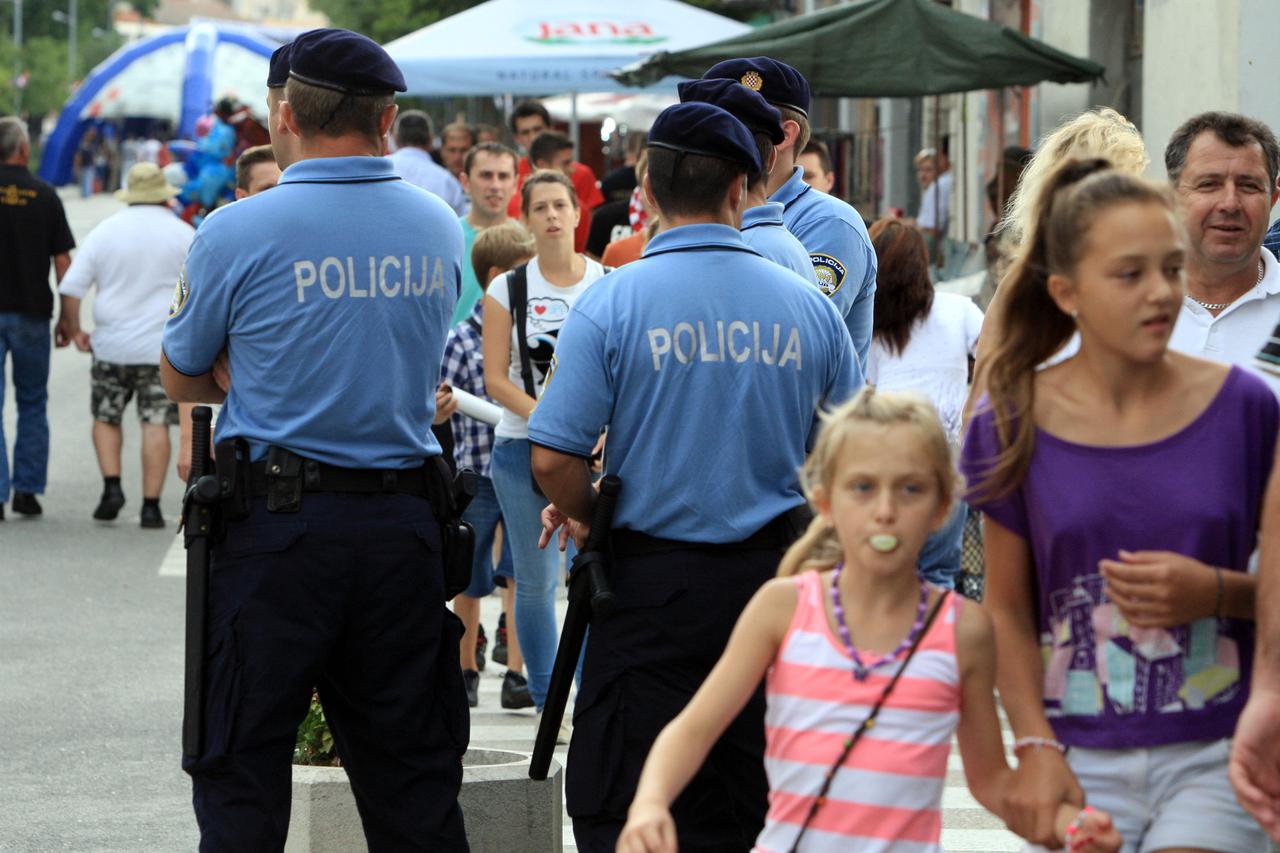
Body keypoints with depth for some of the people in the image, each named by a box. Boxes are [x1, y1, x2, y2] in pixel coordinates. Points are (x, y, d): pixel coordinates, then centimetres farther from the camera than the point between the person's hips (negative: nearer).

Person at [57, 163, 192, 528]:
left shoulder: (105, 231, 1)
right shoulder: (183, 234, 1)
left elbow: (71, 288, -2)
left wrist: (73, 330, 11)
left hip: (112, 345, 1)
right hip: (164, 346, -1)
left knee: (106, 418, 16)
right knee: (156, 424, 0)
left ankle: (112, 485, 0)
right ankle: (151, 505, -3)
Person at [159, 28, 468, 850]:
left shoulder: (237, 234, -10)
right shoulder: (440, 228, 4)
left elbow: (181, 376, 3)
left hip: (277, 526, -4)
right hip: (406, 520, 4)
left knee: (243, 772, 5)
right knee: (413, 780, 11)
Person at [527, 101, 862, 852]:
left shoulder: (612, 303, -9)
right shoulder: (808, 307, 1)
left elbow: (553, 458, -12)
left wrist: (589, 517, 9)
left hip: (653, 579, -3)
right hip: (770, 572, 3)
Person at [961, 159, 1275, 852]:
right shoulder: (1017, 423, 0)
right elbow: (1007, 611, 4)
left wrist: (1216, 591, -13)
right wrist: (1036, 749, -5)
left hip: (1213, 750, -1)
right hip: (1083, 759, 1)